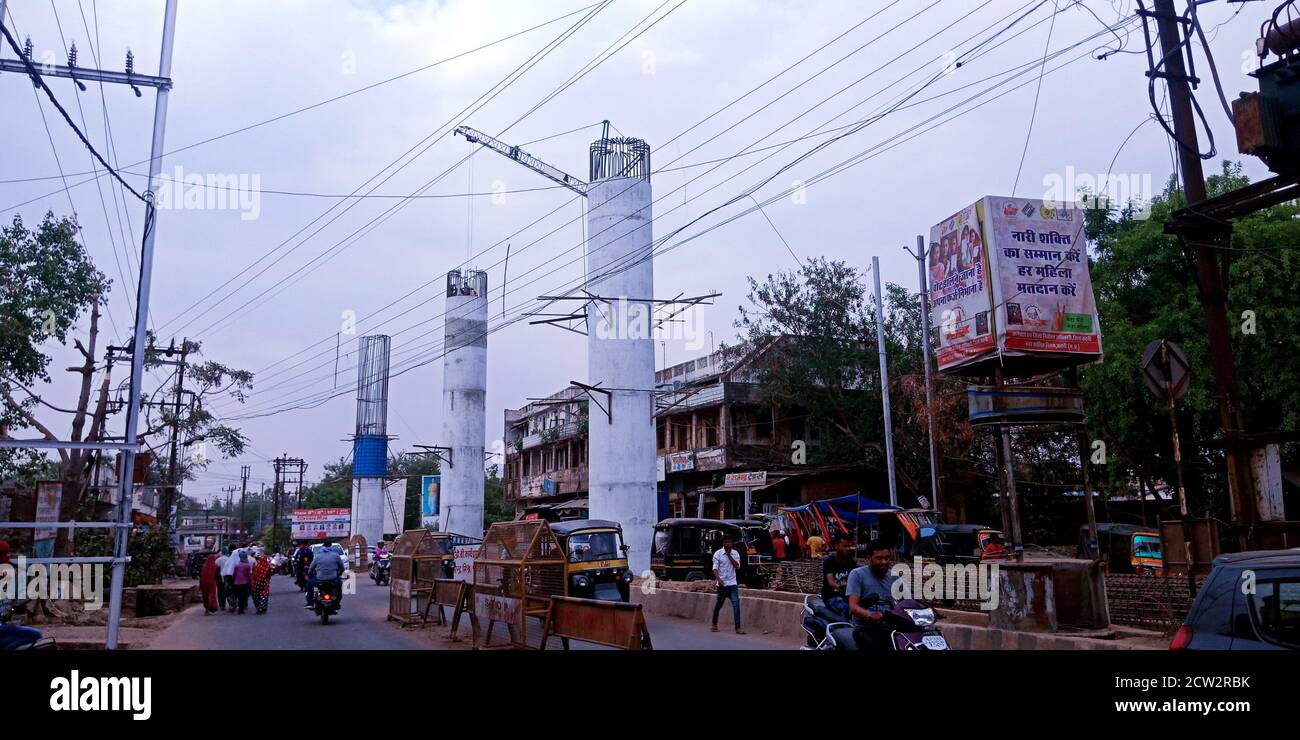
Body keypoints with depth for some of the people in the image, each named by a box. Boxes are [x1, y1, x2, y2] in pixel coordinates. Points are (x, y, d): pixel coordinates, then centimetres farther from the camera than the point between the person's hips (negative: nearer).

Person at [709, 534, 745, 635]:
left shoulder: (735, 554, 5)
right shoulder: (718, 554, -3)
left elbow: (737, 566, -7)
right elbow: (715, 568, -6)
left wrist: (729, 555, -12)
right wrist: (718, 579, -21)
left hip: (732, 584, 2)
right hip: (722, 584, -2)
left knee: (736, 604, -11)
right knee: (718, 604, 10)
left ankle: (738, 628, -12)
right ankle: (714, 624, 30)